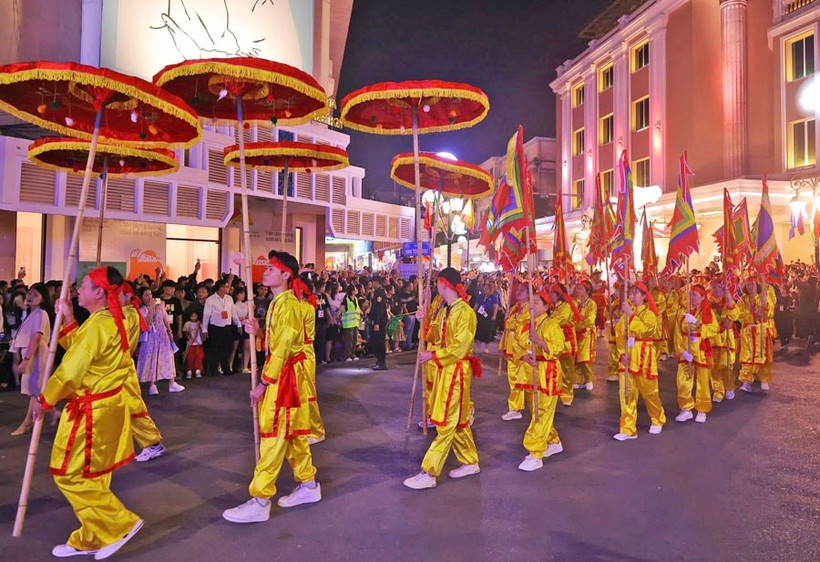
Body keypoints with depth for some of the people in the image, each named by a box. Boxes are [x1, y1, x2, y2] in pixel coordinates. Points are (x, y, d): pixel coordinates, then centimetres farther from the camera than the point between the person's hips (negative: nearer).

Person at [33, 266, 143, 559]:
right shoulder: (110, 321, 9)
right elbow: (80, 348, 18)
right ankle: (92, 539, 30)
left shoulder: (97, 325, -22)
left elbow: (71, 370, -20)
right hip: (104, 405, 10)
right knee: (90, 476, 18)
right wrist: (68, 319, 14)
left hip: (91, 412, -10)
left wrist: (45, 400, -6)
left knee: (71, 475, 2)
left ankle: (120, 524, 9)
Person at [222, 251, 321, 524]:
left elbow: (282, 349, -21)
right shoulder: (278, 302, 13)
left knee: (273, 437, -4)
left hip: (284, 376, -10)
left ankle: (260, 502, 5)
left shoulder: (288, 305, -18)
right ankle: (308, 485, 29)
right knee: (292, 433, 17)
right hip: (281, 374, 10)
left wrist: (263, 383, -18)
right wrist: (259, 331, 0)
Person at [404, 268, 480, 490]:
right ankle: (470, 462, 30)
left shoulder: (465, 312, -17)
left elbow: (460, 347, -20)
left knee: (446, 424, -3)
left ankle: (428, 474, 1)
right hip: (446, 369, 9)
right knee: (457, 421, 17)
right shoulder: (449, 310, 12)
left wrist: (433, 355, -17)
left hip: (457, 371, -9)